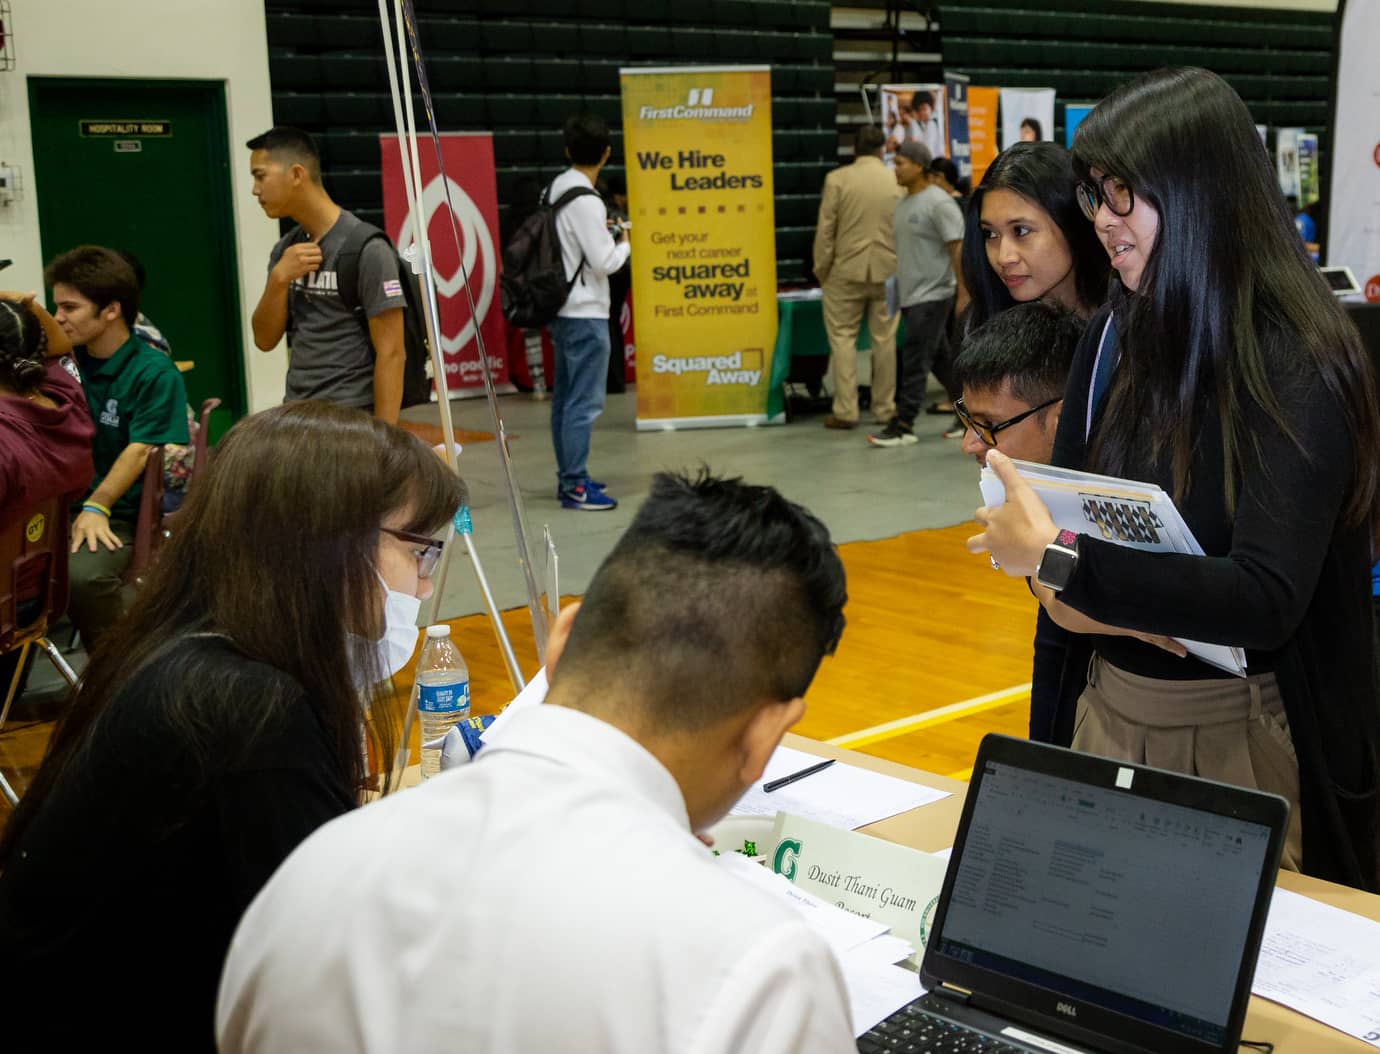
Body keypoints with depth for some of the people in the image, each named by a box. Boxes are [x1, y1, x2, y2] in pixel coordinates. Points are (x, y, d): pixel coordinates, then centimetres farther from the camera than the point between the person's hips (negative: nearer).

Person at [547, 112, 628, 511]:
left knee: (564, 397, 14)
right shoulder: (585, 202, -18)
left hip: (562, 310, 9)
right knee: (585, 402, -5)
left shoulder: (554, 190, 7)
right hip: (585, 314, -9)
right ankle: (575, 486, -2)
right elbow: (604, 262, -18)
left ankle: (568, 477, 22)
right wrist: (623, 242, 0)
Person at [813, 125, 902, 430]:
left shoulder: (837, 179, -6)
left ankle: (846, 411, 0)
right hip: (887, 272, 2)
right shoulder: (898, 182, 1)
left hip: (846, 271, -2)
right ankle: (885, 408, 13)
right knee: (885, 340, 9)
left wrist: (821, 270, 3)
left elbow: (825, 229, -6)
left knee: (843, 338, 3)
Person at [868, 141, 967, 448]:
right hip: (911, 294, 8)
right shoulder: (904, 203, 13)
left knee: (915, 361, -8)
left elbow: (958, 249, -15)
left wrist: (964, 295, -18)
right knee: (942, 359, 14)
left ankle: (903, 426, -6)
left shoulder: (938, 203, -13)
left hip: (932, 294, -8)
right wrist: (897, 288, 17)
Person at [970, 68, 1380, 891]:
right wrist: (1065, 595, -13)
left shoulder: (1298, 365, -17)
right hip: (1110, 710, 5)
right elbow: (1061, 504, 8)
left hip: (1243, 735, -5)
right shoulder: (1115, 336, 1)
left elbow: (1266, 600, -25)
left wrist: (1057, 562, -29)